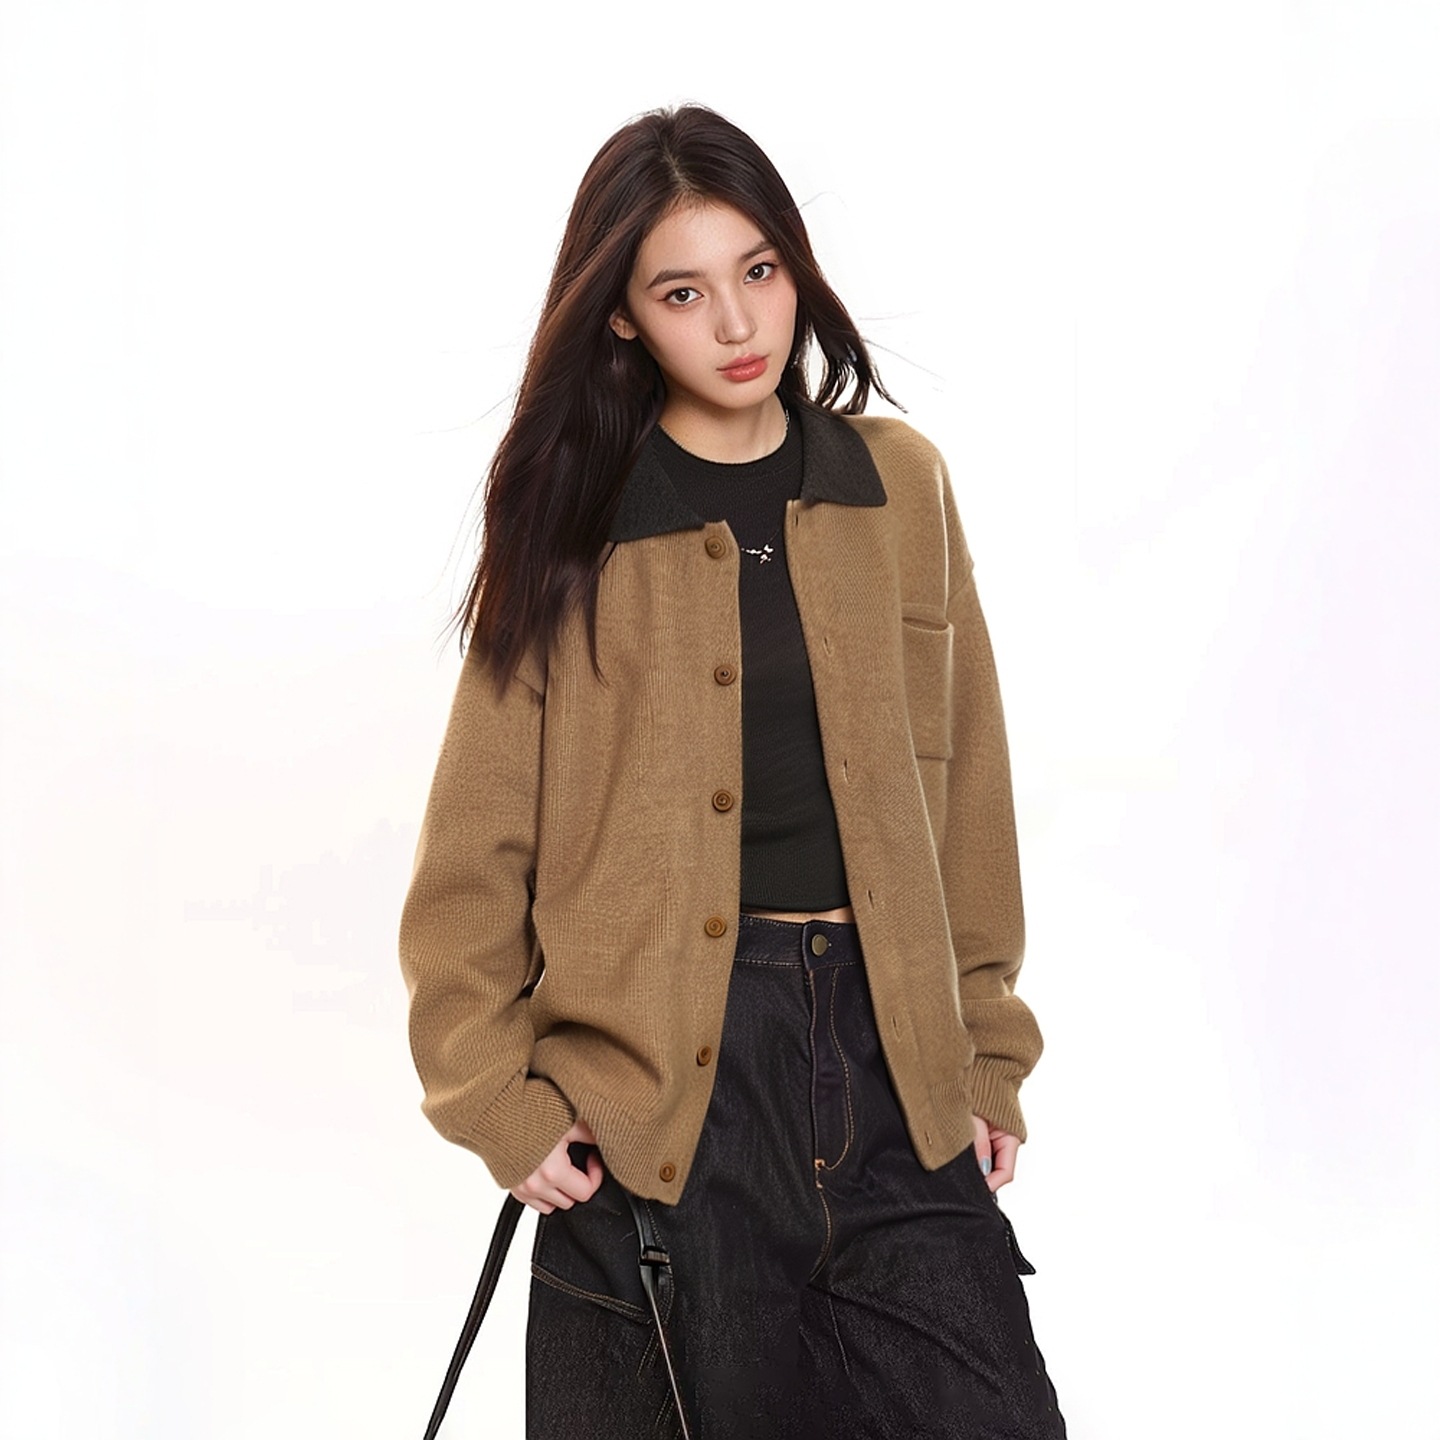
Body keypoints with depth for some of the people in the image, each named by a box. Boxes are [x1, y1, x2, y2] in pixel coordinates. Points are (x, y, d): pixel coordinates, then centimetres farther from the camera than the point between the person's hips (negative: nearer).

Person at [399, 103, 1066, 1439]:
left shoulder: (899, 485, 7)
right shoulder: (574, 527, 0)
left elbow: (964, 795, 10)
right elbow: (473, 858, 1)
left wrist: (987, 1060, 8)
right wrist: (501, 1103, -4)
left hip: (887, 1048, 2)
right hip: (665, 1076, -2)